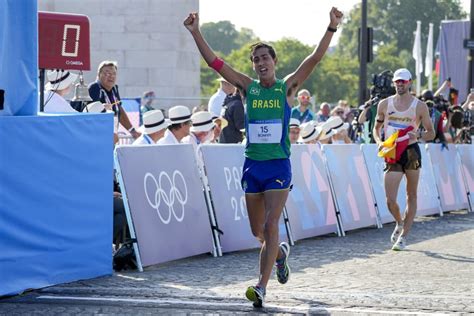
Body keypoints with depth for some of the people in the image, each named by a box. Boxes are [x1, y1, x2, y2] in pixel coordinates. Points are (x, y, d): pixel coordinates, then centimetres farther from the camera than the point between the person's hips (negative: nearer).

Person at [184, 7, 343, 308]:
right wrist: (196, 32, -7)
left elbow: (316, 58, -9)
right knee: (257, 230, 13)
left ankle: (262, 286, -14)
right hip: (252, 165, 4)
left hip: (278, 165, -4)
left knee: (270, 226, -13)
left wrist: (332, 28, -20)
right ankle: (280, 252, 45)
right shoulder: (248, 88, 6)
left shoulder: (287, 87, 1)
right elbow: (214, 62, 1)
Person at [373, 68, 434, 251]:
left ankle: (404, 236, 12)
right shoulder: (385, 104, 4)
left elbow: (431, 133, 2)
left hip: (411, 152, 0)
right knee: (390, 200, -6)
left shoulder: (420, 106, -1)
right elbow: (376, 128, 15)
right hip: (392, 154, 0)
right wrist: (379, 142, -5)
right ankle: (400, 223, 25)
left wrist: (418, 136, -19)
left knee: (411, 195, 4)